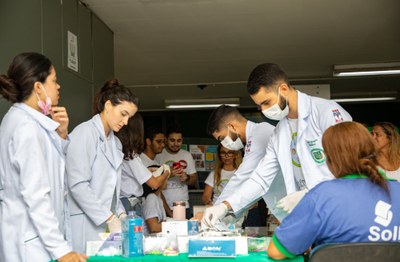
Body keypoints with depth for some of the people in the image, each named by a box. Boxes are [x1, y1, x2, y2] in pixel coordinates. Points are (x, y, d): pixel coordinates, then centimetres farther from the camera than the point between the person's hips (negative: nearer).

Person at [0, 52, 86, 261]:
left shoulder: (22, 119, 10)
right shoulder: (27, 127, -19)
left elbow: (52, 164, 21)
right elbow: (35, 195, -24)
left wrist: (61, 133, 4)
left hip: (34, 234, 10)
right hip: (31, 239, -10)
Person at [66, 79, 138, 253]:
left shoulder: (116, 142, 15)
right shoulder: (85, 133, -9)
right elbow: (77, 185, -17)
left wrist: (120, 213, 1)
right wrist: (110, 218, -17)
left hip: (106, 224, 7)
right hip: (85, 224, -7)